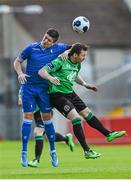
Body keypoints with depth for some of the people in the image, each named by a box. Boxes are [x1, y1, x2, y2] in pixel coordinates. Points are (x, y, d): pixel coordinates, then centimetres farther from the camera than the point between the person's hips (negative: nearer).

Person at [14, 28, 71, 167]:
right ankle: (24, 152, 0)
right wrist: (20, 73, -12)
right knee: (27, 118, -4)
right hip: (28, 87, -1)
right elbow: (17, 61, 5)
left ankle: (53, 151, 14)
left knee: (47, 118, 4)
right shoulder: (31, 48, -4)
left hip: (44, 88, 1)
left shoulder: (57, 49, -1)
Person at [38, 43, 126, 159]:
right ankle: (87, 151, -17)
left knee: (87, 113, 14)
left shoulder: (77, 64, 7)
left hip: (70, 93, 9)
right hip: (57, 95, -9)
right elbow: (41, 71, -23)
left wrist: (85, 84, 15)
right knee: (76, 118, -18)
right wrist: (51, 78, -42)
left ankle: (108, 134, 28)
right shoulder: (60, 62, -19)